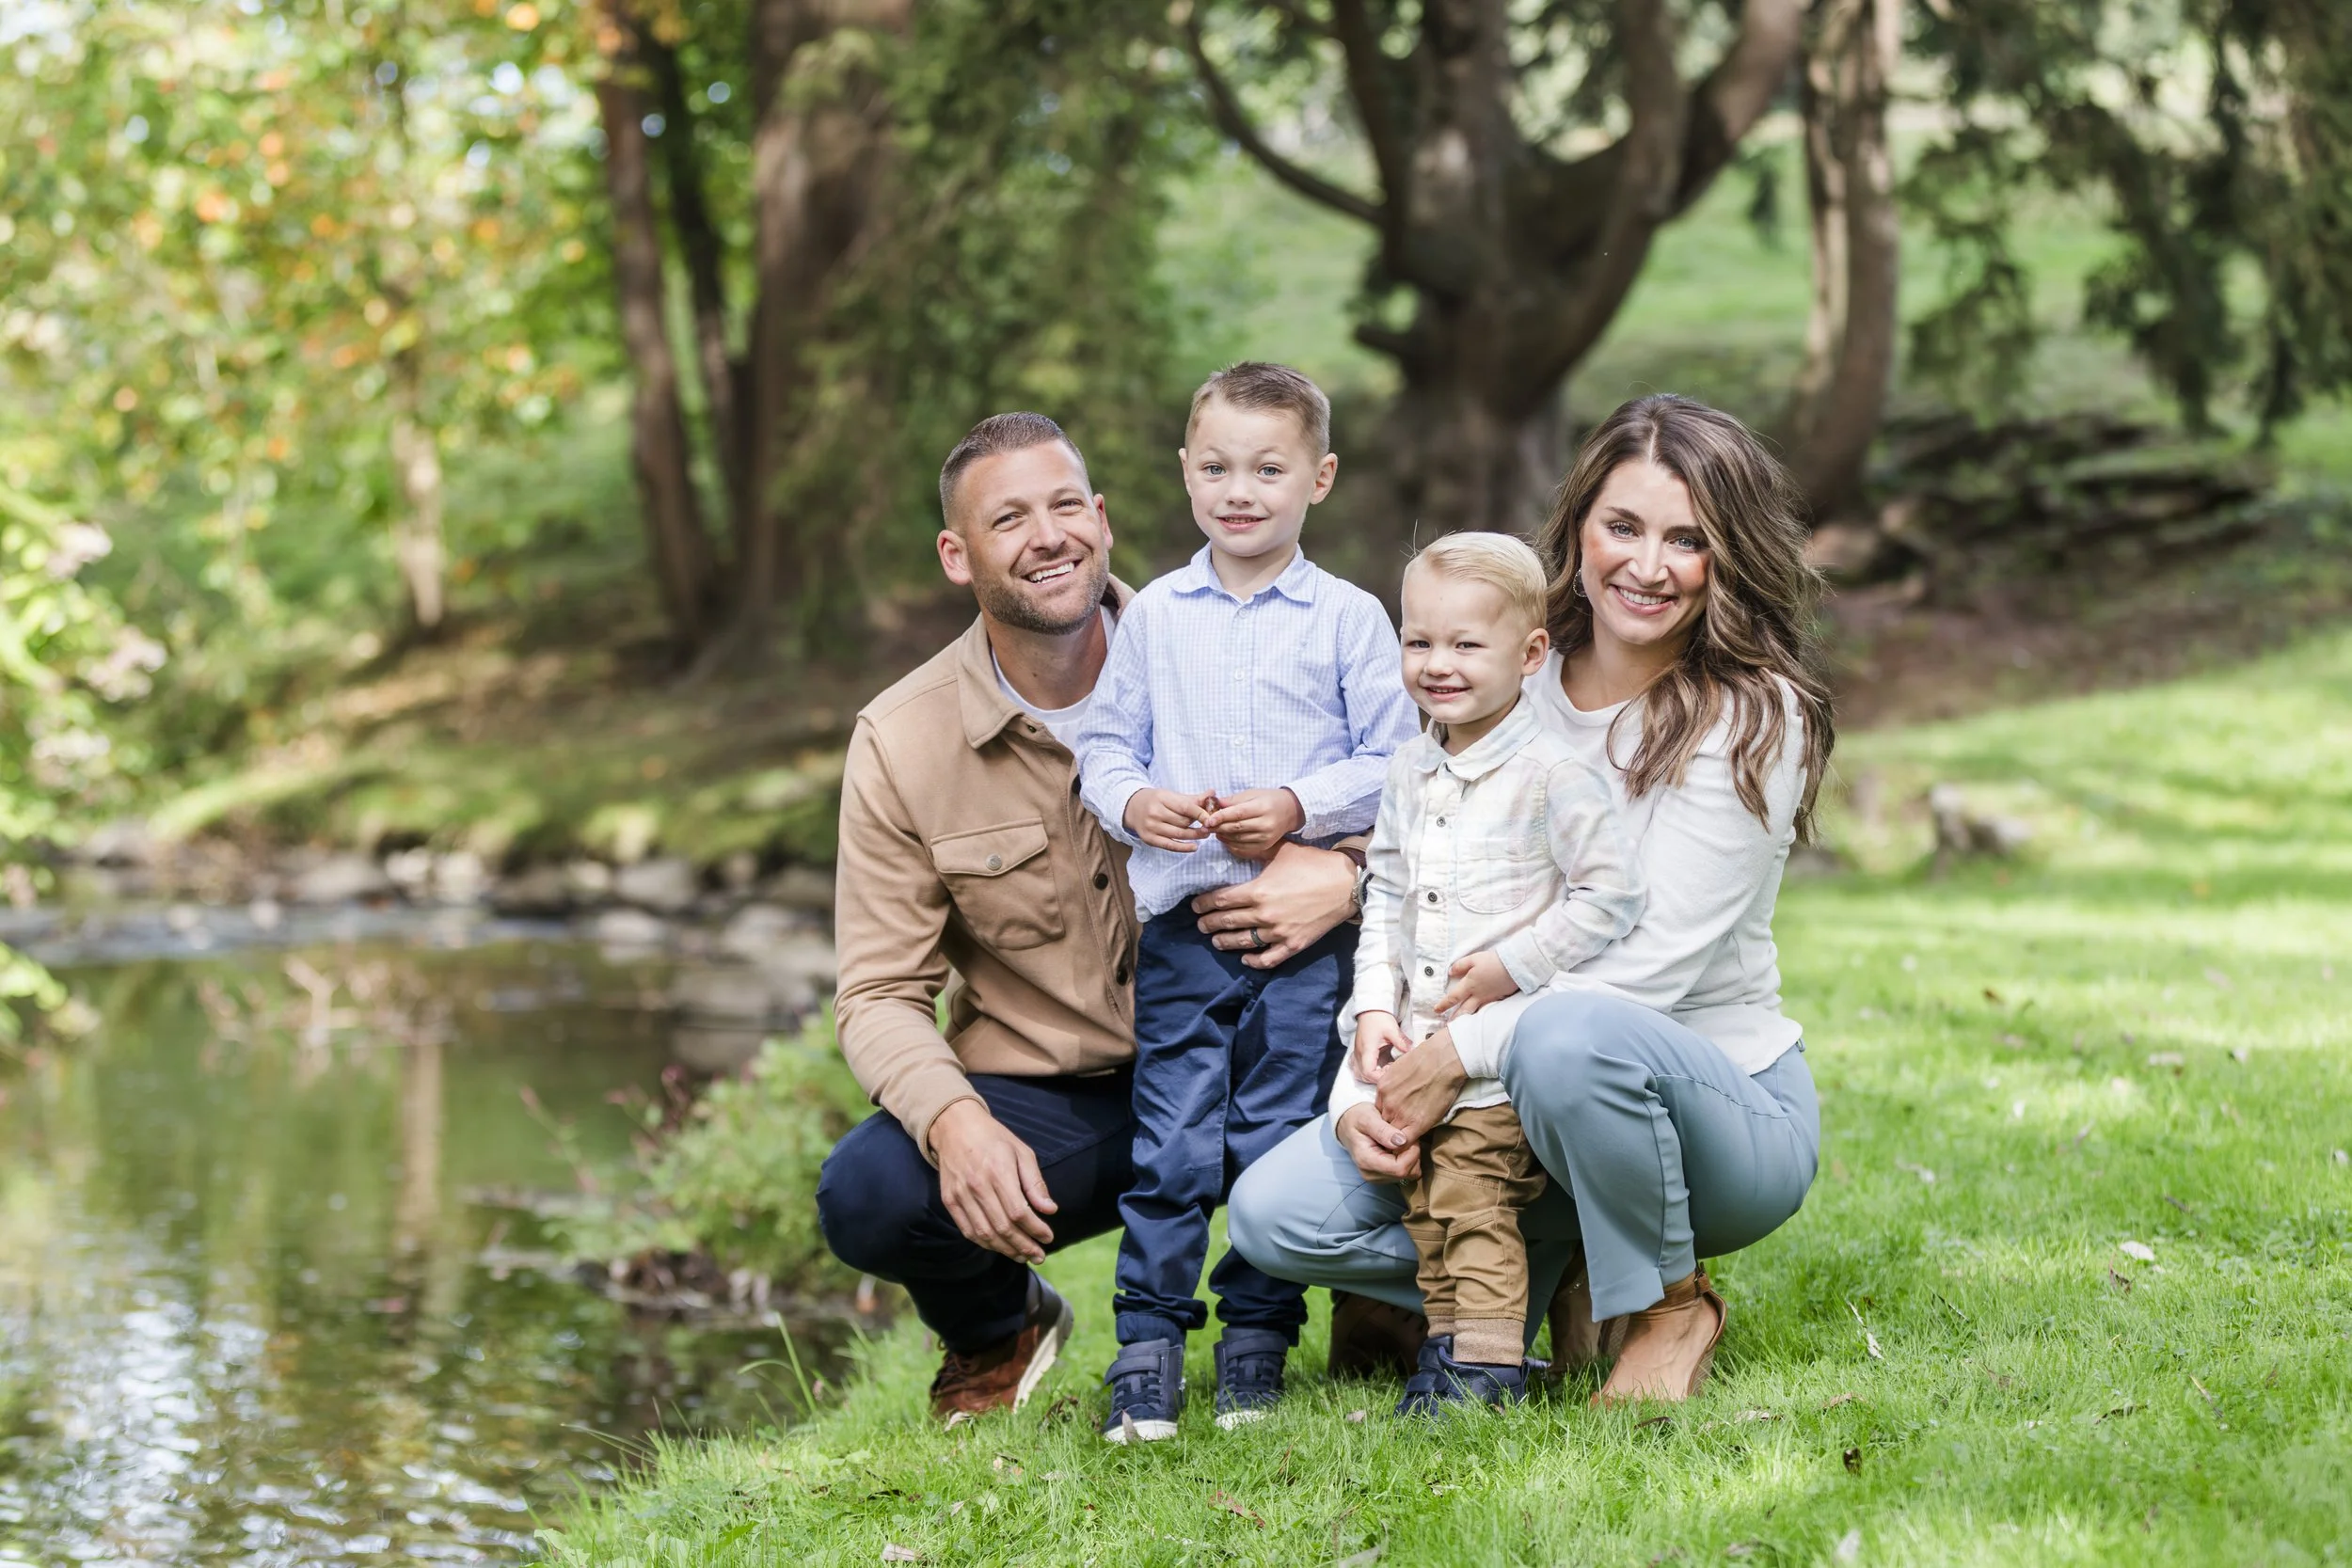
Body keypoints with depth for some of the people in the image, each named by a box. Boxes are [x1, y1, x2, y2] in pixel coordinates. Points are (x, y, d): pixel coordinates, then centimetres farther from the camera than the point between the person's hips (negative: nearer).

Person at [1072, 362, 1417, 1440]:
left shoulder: (1349, 619, 1)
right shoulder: (1152, 617, 8)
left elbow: (1394, 764, 0)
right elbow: (1103, 744, 12)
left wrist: (1298, 807, -13)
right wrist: (1133, 802, -8)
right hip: (1180, 918, 1)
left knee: (1279, 1143, 3)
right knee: (1170, 1145, -1)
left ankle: (1258, 1339, 15)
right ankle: (1148, 1346, 4)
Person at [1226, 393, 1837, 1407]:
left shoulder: (1754, 718, -12)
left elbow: (1649, 968, -19)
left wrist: (1460, 1055, -24)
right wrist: (1375, 1085, -13)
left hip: (1723, 1100, -5)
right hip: (1502, 1104, 5)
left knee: (1573, 1035, -40)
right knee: (1273, 1216, -16)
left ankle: (1668, 1305, -11)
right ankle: (1561, 1272, 6)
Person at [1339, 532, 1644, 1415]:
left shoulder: (1551, 774, -12)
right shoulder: (1411, 772, 11)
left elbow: (1610, 894, -14)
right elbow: (1385, 897, 16)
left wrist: (1513, 966, -15)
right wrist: (1375, 1007, 4)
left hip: (1508, 1037, -7)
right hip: (1419, 1036, 7)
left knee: (1471, 1196, -11)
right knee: (1423, 1197, 9)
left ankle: (1485, 1362, -6)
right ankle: (1447, 1335, 18)